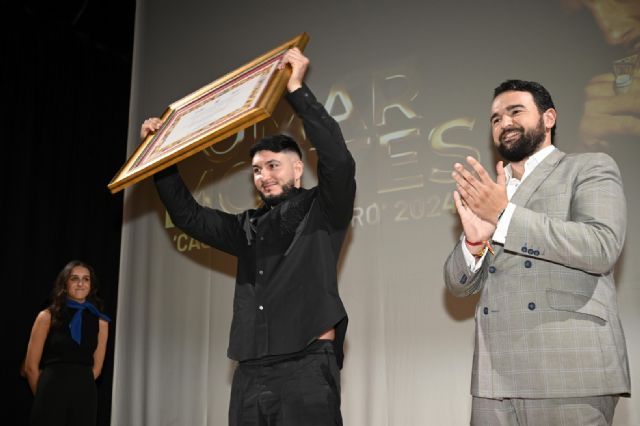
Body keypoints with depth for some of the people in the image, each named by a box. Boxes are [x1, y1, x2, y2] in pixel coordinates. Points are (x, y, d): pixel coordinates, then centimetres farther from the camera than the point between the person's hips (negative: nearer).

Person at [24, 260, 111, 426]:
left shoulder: (100, 322, 7)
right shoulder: (47, 317, 0)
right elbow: (31, 367, 2)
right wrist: (44, 396, 8)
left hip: (85, 398, 2)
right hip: (52, 394, -2)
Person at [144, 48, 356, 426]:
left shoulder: (323, 211, 5)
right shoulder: (248, 228, 19)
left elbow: (338, 160, -12)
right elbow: (189, 215, 25)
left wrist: (297, 89, -11)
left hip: (306, 368, -5)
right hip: (250, 375, 5)